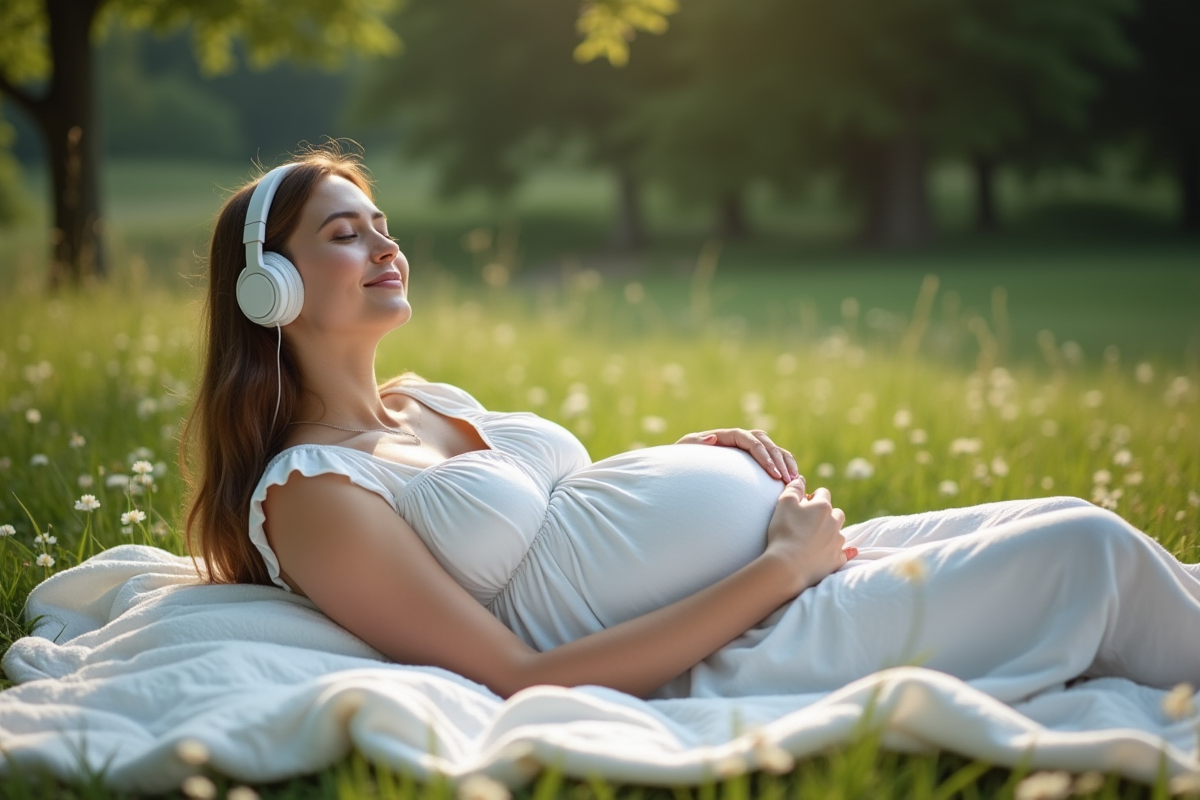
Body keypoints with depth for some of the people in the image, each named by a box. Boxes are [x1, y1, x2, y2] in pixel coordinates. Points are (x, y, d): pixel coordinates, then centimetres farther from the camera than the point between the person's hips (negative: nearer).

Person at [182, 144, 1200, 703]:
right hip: (733, 654, -9)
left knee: (1082, 528, 2)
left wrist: (693, 451, 3)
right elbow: (521, 680, -19)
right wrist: (781, 567, -18)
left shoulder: (421, 400, 15)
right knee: (1091, 553, -11)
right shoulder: (306, 491, -12)